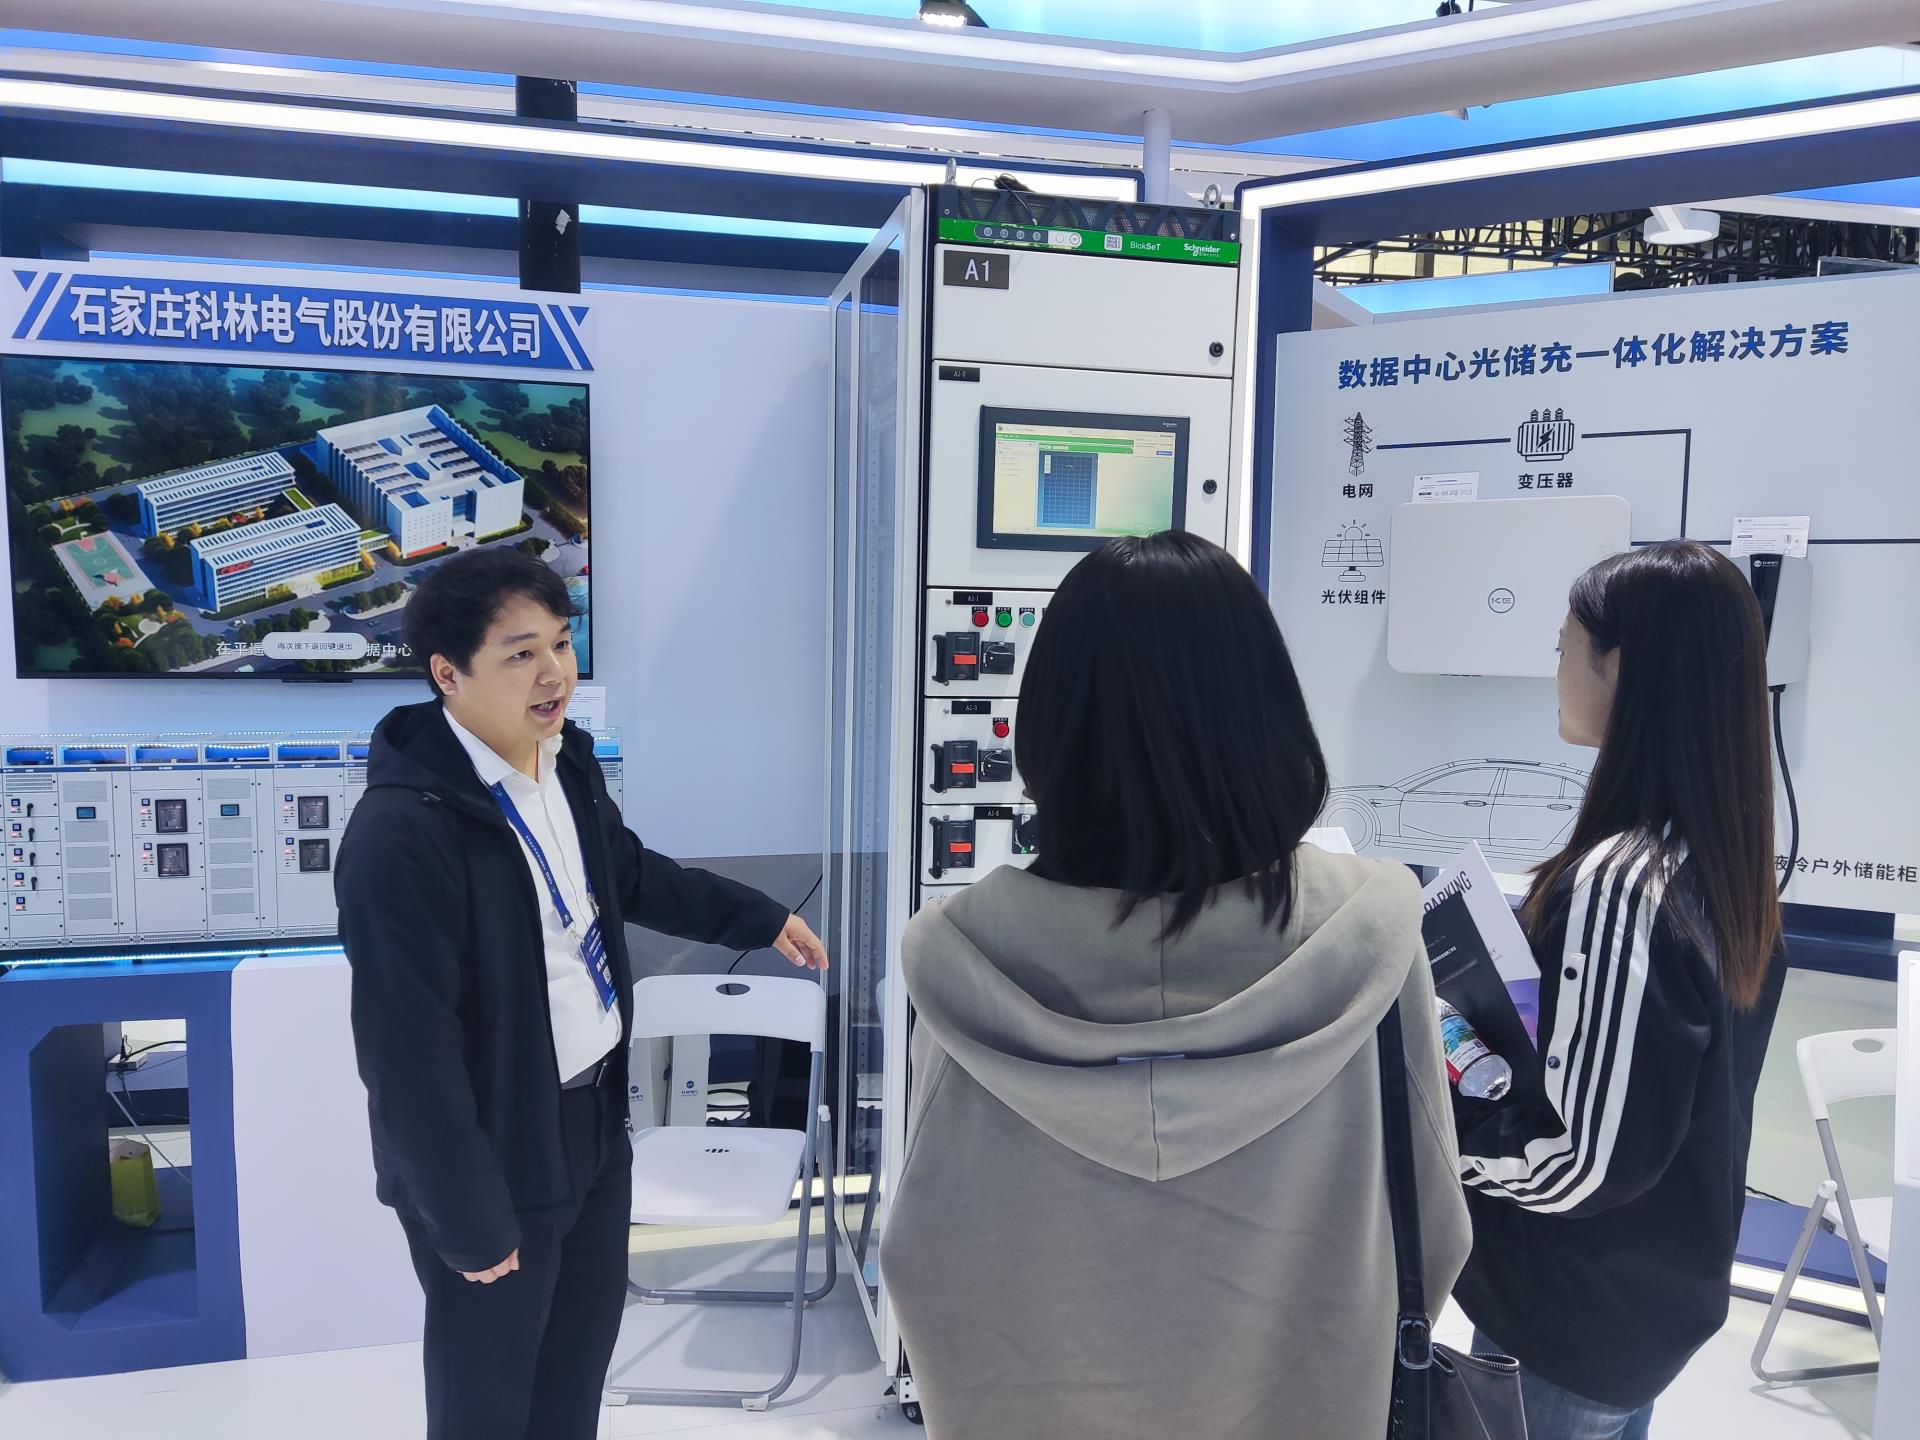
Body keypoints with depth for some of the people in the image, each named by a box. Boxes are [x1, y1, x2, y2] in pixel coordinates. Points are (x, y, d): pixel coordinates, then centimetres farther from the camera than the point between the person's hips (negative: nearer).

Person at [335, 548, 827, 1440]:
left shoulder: (566, 760, -1)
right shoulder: (401, 835, -28)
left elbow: (631, 875, 19)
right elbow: (409, 1057, -24)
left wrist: (760, 919, 22)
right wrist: (471, 1222, -18)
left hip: (593, 1117, 8)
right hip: (494, 1153, -7)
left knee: (583, 1353, 25)